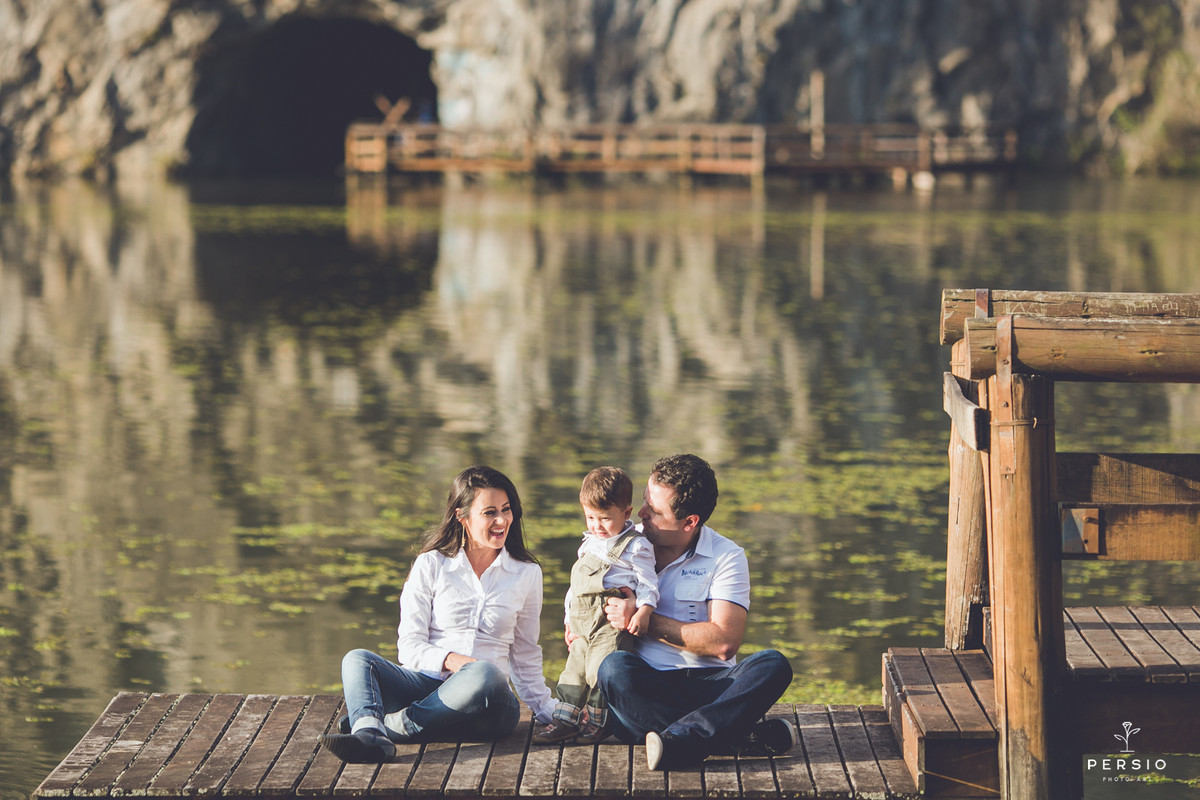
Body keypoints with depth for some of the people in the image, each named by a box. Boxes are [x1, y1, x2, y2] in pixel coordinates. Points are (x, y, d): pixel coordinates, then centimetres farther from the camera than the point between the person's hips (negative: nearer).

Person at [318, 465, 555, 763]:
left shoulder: (527, 574, 14)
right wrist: (449, 660, -17)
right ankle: (369, 736, -53)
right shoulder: (431, 565, 9)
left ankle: (393, 724, -31)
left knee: (485, 675, -38)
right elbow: (410, 646, 2)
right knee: (358, 659, -26)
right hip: (428, 682, 1)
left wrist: (549, 713, 16)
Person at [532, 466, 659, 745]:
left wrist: (643, 611, -21)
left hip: (612, 622, -8)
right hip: (583, 623, 8)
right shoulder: (589, 543, 18)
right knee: (574, 670, 9)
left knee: (600, 671, -13)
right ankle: (565, 720, 14)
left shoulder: (635, 547, -5)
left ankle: (597, 722, 1)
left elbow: (647, 582, -7)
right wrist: (570, 620, 26)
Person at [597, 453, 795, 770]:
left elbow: (724, 643, -11)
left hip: (710, 684, -1)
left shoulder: (726, 557, 2)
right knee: (615, 667, -34)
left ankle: (678, 741, -42)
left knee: (772, 665, -29)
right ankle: (744, 739, -34)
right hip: (648, 684, 1)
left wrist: (644, 620, -13)